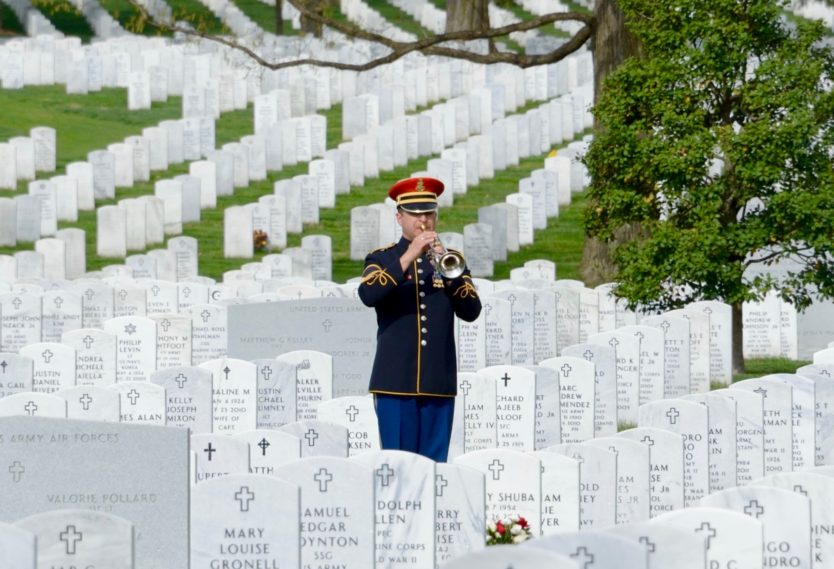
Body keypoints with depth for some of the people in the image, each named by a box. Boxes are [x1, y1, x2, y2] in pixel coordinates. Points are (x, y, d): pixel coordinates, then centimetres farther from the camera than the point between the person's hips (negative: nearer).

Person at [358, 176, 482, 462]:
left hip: (439, 382, 2)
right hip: (396, 382, -2)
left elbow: (471, 311, 0)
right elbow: (368, 295, -14)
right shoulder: (382, 259, 7)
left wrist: (446, 268, -13)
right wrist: (408, 257, -19)